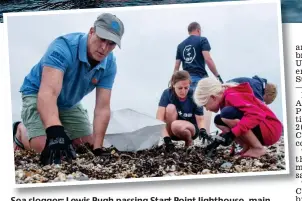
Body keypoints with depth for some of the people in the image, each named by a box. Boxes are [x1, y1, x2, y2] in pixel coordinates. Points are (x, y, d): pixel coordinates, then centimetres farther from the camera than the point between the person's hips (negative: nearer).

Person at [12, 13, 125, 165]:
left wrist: (97, 149, -30)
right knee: (45, 148, -24)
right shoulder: (63, 47, -37)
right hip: (37, 94, -5)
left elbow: (102, 108, -20)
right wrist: (55, 134, -66)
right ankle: (21, 131, 10)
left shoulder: (109, 64, -19)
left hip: (70, 103, 6)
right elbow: (48, 93, -50)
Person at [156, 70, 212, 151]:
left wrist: (202, 130, -39)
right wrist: (166, 139, -37)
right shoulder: (167, 93, -18)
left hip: (192, 128, -1)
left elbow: (200, 120, -16)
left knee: (176, 125, -35)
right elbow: (159, 118, -25)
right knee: (170, 107, -27)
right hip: (169, 130, 1)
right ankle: (169, 139, -16)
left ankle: (189, 141, -2)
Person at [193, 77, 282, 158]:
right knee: (219, 120, 6)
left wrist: (232, 134, -34)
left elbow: (257, 114, -32)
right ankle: (247, 147, 2)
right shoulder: (227, 97, 11)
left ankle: (258, 148, -15)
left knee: (227, 114, -26)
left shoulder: (232, 96, -18)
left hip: (271, 129, -10)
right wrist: (218, 141, 8)